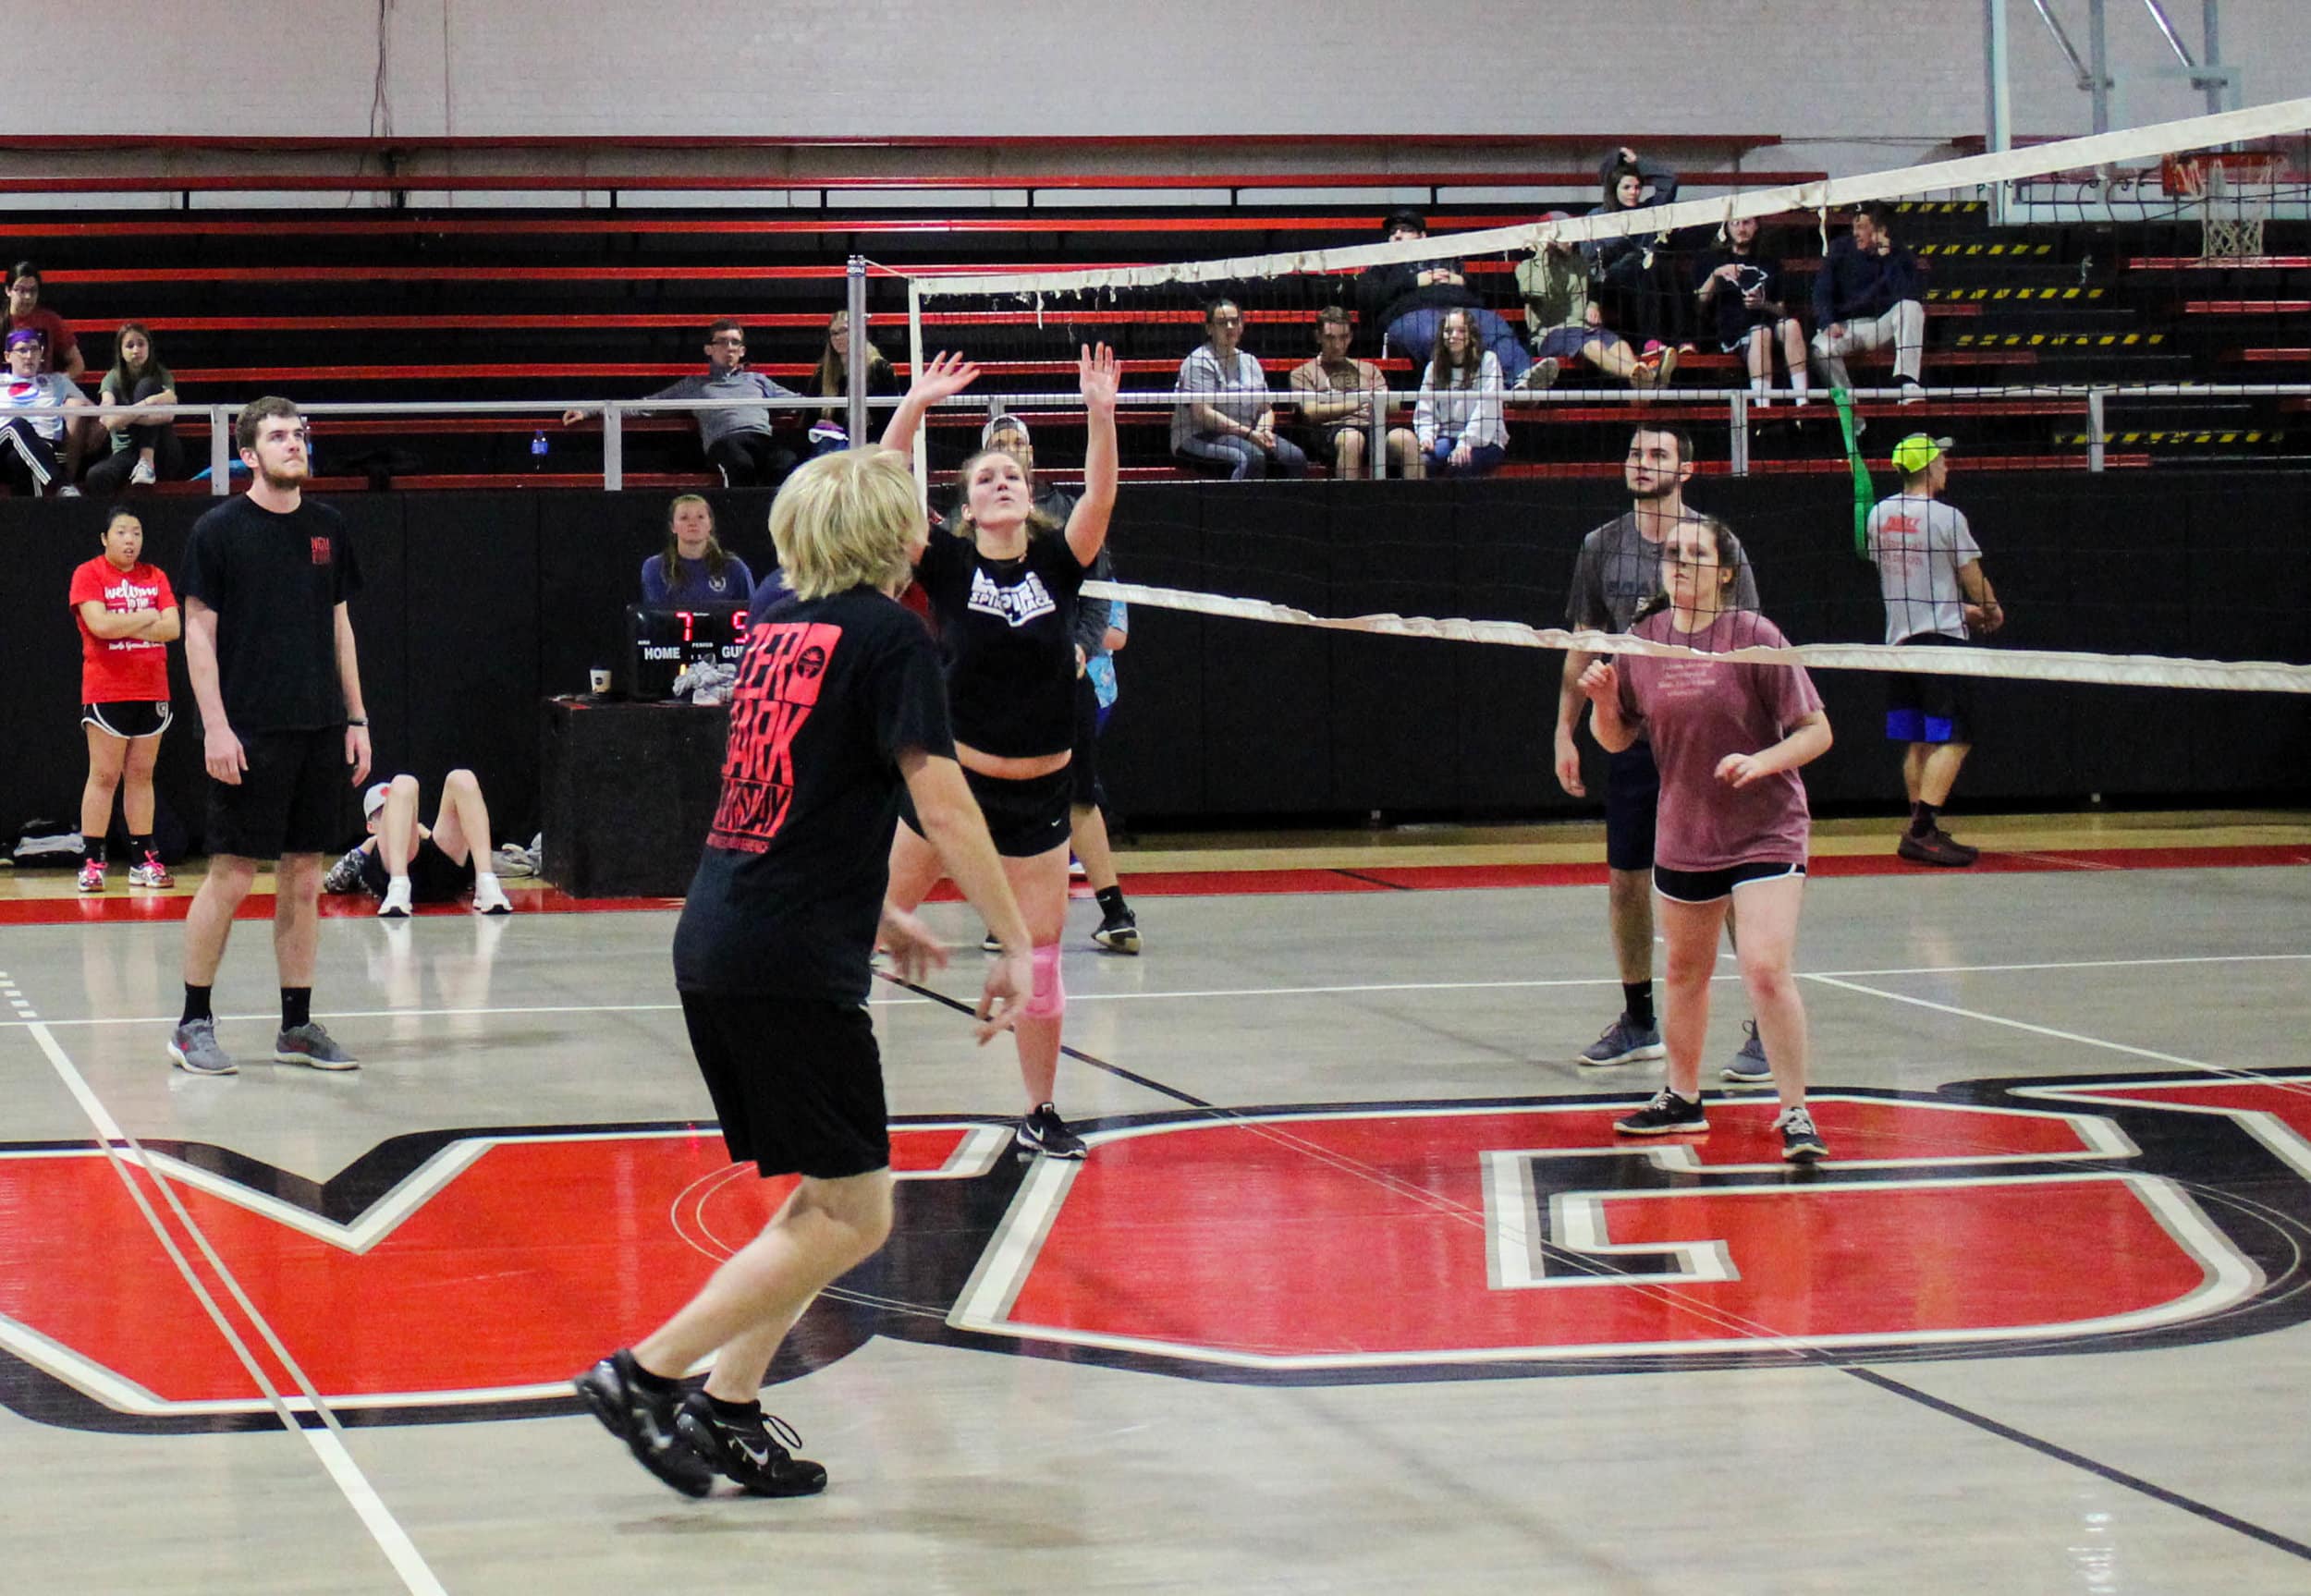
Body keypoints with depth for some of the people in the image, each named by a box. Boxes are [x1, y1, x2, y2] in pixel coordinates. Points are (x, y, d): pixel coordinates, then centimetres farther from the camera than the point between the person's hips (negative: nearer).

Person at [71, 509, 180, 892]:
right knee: (104, 776, -5)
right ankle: (91, 863, -3)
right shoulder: (88, 575, -2)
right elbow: (99, 624, -17)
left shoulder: (155, 577, 11)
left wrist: (125, 626, -11)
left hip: (152, 691, 4)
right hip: (107, 692, -4)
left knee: (141, 775, 7)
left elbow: (173, 628, 0)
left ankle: (143, 861, 9)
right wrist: (148, 617, -6)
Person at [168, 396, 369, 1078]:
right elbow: (198, 633, -5)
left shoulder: (327, 528, 11)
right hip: (248, 734, -5)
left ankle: (297, 1025, 14)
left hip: (318, 731, 5)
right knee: (231, 875, -5)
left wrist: (355, 719, 11)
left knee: (304, 878, 8)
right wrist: (215, 726, -13)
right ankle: (194, 1023, 5)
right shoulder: (219, 530, -4)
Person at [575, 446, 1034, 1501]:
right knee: (852, 1217, -2)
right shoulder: (889, 637, -8)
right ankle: (647, 1374, -4)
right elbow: (943, 811, -14)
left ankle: (728, 1410, 13)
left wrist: (874, 914, 29)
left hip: (713, 942, 9)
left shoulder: (777, 626, 15)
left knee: (830, 1198, 17)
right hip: (791, 967, -9)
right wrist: (1017, 945, -8)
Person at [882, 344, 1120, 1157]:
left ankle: (1039, 1114, 14)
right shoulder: (949, 564, -5)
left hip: (1038, 792, 2)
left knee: (1039, 955, 3)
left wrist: (1101, 413, -25)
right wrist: (914, 406, -24)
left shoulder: (1057, 562, 1)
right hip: (951, 777, -2)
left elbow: (1100, 499, -13)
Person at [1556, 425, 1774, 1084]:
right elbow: (1583, 647, 14)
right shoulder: (1601, 548, 7)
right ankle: (1638, 1022, 21)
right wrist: (1565, 732, 9)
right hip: (1631, 734, 4)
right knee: (1625, 882, 7)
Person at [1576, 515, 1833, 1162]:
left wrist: (1760, 761, -26)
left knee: (1766, 968, -17)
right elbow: (1617, 739, 11)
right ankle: (1682, 1099, 35)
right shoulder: (1643, 641, 2)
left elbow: (1817, 731, -9)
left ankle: (1796, 1114, -9)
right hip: (1683, 836, 5)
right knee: (1685, 970, 18)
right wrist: (1601, 699, -10)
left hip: (1766, 833, -5)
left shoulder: (1755, 637, -12)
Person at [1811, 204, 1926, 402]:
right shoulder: (1840, 249, 1)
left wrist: (1886, 257, -21)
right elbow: (1822, 291, -1)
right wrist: (1828, 323, -19)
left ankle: (1907, 383, -37)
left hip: (1883, 324, 0)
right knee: (1821, 348, -33)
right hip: (1846, 325, 0)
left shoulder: (1900, 257, -3)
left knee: (1911, 307, -30)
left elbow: (1906, 296, -20)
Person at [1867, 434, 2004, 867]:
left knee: (1918, 741, 12)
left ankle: (1923, 831, 15)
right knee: (1953, 738, -7)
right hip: (1941, 637, -7)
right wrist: (1992, 609, 18)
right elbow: (1973, 579, -4)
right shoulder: (1946, 517, -12)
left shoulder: (1880, 515, 9)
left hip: (1899, 634, 7)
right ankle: (1922, 830, -17)